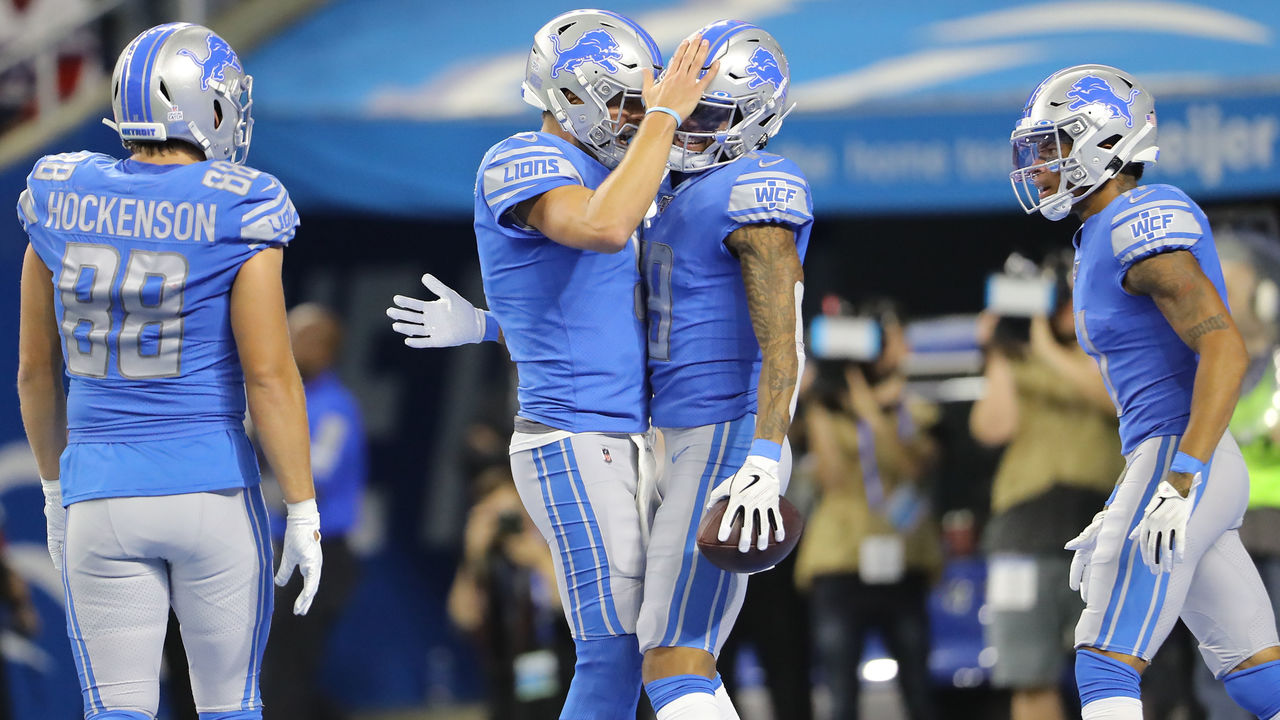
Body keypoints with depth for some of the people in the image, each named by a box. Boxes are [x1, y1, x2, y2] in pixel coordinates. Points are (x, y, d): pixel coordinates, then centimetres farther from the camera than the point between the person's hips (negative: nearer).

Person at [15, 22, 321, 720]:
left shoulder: (61, 199, 1)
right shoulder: (237, 214, -10)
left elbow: (34, 367, 8)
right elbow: (269, 374, -12)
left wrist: (55, 490, 20)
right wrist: (303, 513, -5)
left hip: (102, 498, 2)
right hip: (214, 492, -2)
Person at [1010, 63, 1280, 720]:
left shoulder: (1145, 224, -12)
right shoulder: (1103, 241, 19)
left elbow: (1224, 350, -22)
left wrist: (1183, 482, -28)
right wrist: (1118, 512, 25)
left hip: (1183, 459, -10)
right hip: (1171, 463, 10)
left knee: (1106, 663, -10)